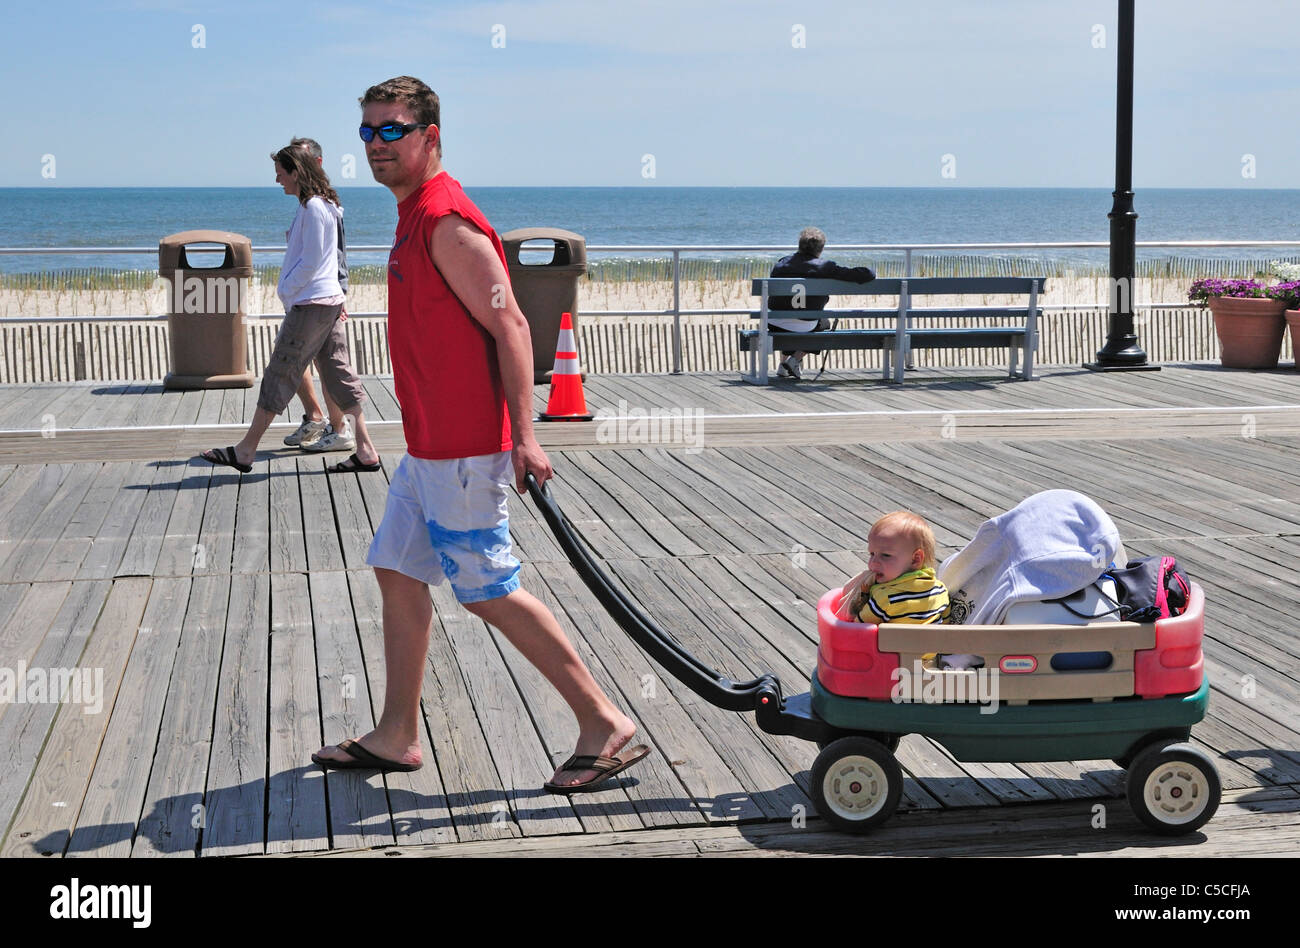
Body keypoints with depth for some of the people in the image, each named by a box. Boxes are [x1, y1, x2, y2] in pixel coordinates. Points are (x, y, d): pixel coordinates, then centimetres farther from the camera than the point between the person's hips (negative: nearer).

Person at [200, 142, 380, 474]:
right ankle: (365, 451, 7)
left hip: (311, 304, -10)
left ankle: (245, 451, 2)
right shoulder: (324, 205, 16)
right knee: (337, 373, 8)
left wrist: (286, 292, -8)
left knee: (280, 374, -4)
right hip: (329, 301, 10)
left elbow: (311, 261, -18)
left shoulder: (313, 207, -14)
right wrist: (289, 291, 15)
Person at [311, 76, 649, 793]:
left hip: (462, 450, -10)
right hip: (428, 444, 10)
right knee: (397, 572, 13)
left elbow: (509, 325, -21)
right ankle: (397, 736, 23)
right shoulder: (416, 216, 15)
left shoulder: (448, 223, -16)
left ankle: (603, 724, 5)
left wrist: (522, 435, -25)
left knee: (489, 591, -4)